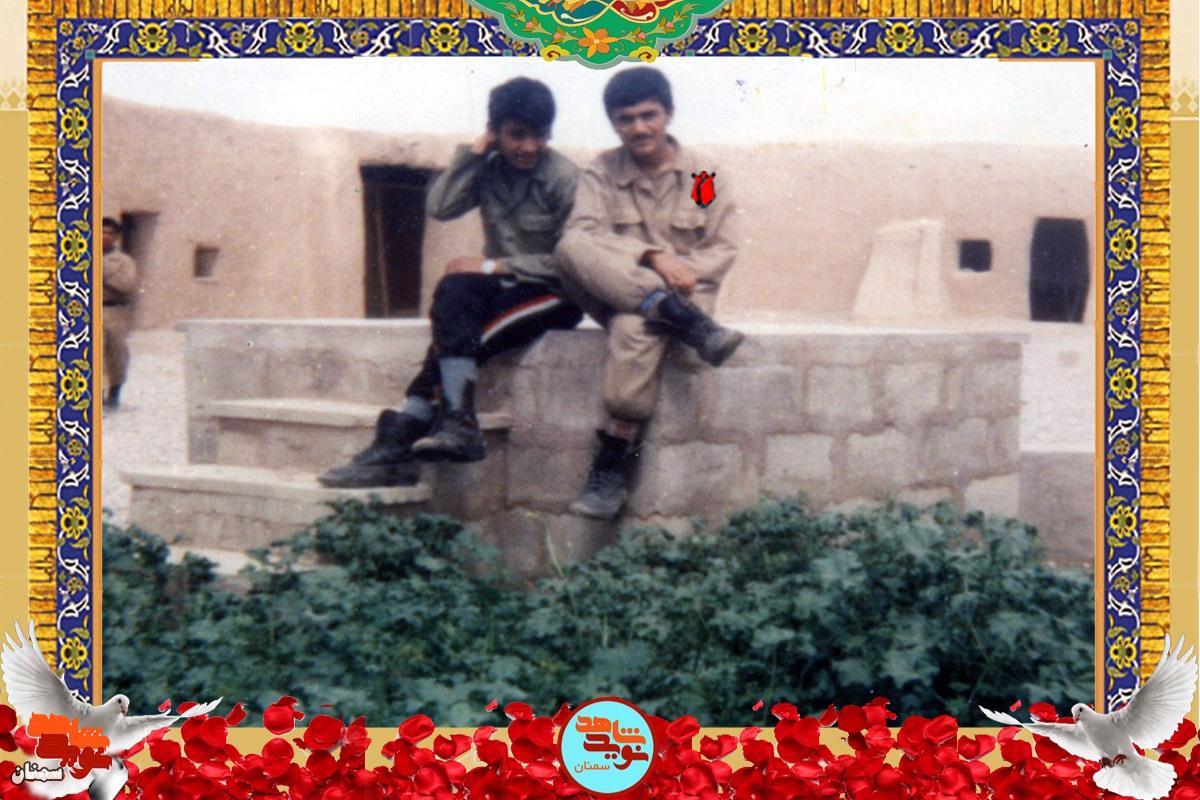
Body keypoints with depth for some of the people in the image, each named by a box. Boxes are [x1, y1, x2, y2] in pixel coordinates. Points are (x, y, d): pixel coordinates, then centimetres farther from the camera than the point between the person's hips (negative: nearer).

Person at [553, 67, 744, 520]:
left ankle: (613, 465, -33)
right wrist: (651, 257, -23)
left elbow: (724, 250, 3)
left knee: (634, 327, -39)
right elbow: (582, 236, -10)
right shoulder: (603, 171, 6)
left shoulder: (703, 174, 6)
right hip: (614, 292, 2)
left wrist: (684, 270, -17)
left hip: (684, 295, -2)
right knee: (569, 249, -30)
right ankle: (694, 328, -38)